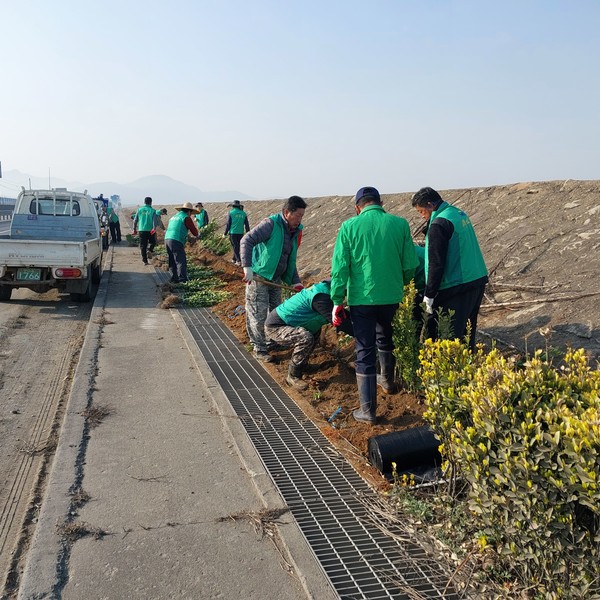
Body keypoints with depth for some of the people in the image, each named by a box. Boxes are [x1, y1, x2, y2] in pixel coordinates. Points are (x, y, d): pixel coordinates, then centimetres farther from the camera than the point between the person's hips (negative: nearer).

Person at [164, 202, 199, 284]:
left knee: (172, 262, 13)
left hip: (167, 240, 8)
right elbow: (194, 231, 1)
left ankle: (174, 279, 13)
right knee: (181, 261, -9)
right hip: (176, 241, -8)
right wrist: (196, 235, 24)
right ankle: (182, 280, -16)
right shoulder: (186, 218, 0)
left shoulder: (174, 216, 24)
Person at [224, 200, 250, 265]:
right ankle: (234, 259, 24)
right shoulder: (243, 213, 6)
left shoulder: (231, 213, -4)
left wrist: (225, 233, 2)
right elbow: (247, 225, 6)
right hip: (240, 233, 3)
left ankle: (239, 261, -9)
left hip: (233, 233, -3)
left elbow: (228, 224, -6)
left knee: (235, 247, -1)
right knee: (237, 246, 15)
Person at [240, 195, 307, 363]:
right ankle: (259, 349, 11)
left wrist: (295, 281, 10)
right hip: (258, 277, -8)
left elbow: (291, 259, 15)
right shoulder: (271, 224, -20)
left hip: (275, 278, 8)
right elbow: (246, 241, -28)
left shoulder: (295, 231, 5)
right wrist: (247, 267, -37)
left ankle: (272, 341, 36)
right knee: (258, 315, -1)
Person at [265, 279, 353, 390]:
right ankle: (293, 377, -12)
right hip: (274, 327, -10)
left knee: (315, 330, 21)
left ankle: (301, 365, 26)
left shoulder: (324, 287, 5)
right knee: (305, 338, -29)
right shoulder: (321, 296, -25)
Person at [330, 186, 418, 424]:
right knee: (384, 336, 29)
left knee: (365, 351, 4)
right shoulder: (400, 224, -2)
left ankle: (368, 410, 8)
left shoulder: (349, 227, -7)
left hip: (361, 298, -3)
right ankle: (387, 381, 47)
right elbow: (410, 264, 1)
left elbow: (339, 268, -9)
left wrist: (337, 301, -2)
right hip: (391, 296, 3)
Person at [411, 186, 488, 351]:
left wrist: (429, 295, -13)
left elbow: (436, 264, -18)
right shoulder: (460, 214, 13)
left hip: (456, 288, -10)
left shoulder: (439, 224, -15)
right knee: (467, 333, 19)